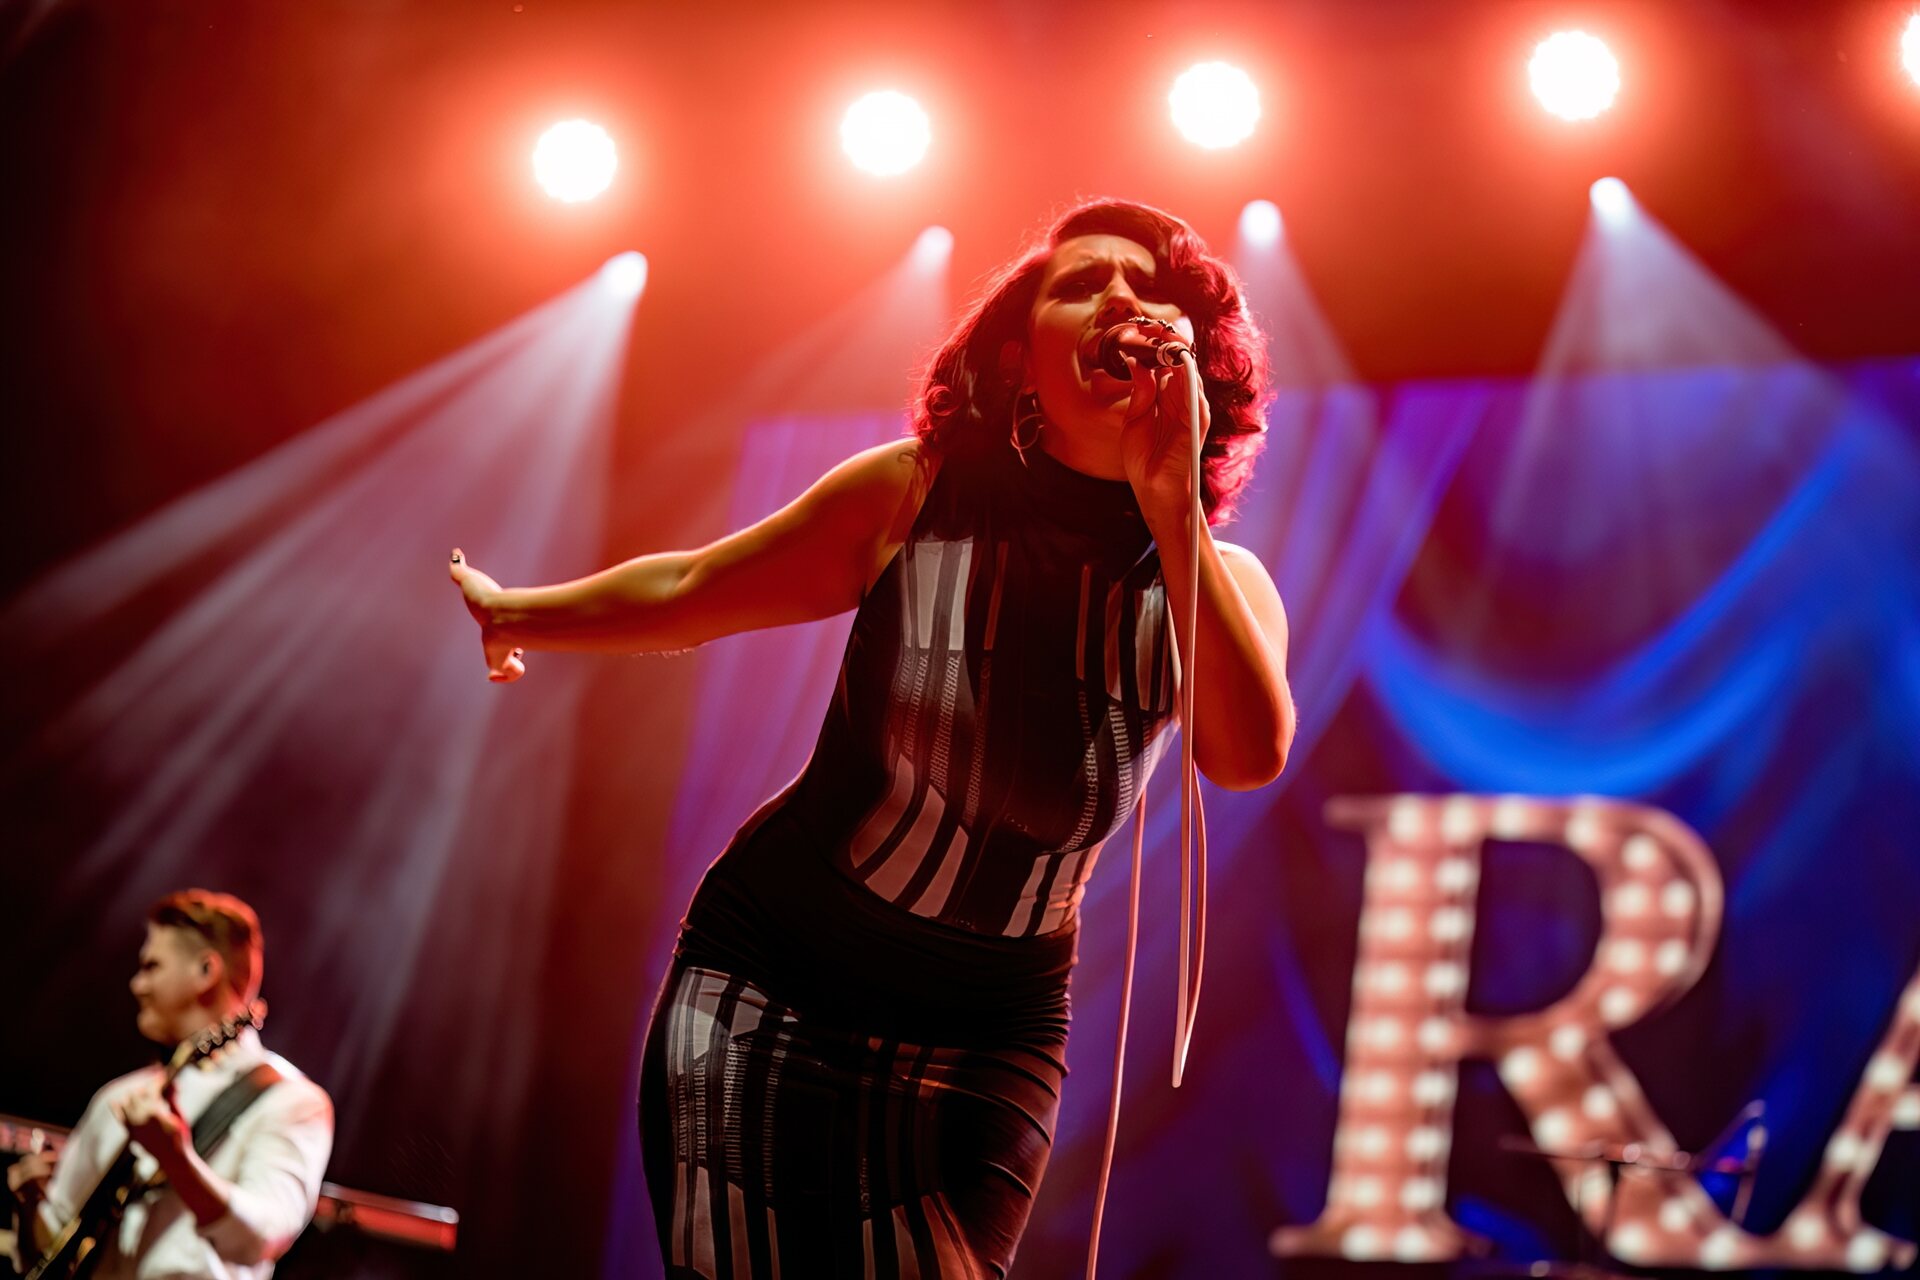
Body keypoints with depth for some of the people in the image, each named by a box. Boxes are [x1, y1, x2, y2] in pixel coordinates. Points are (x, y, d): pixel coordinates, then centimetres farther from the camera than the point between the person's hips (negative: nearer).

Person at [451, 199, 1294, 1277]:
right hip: (775, 977, -1)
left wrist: (1170, 504, -33)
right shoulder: (912, 495, -9)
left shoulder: (1216, 582, -7)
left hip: (985, 1032, 1)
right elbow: (689, 592, 7)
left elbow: (1250, 752, -29)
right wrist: (512, 611, 20)